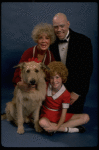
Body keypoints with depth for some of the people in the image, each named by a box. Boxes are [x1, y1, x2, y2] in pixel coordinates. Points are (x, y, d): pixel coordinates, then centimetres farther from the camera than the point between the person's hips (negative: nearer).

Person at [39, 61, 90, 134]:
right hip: (47, 115, -1)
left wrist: (57, 127, -29)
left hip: (59, 116, 2)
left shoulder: (66, 94, -14)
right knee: (42, 123, -40)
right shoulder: (46, 87, -9)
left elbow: (63, 114, -17)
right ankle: (69, 129, -22)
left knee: (86, 117, -14)